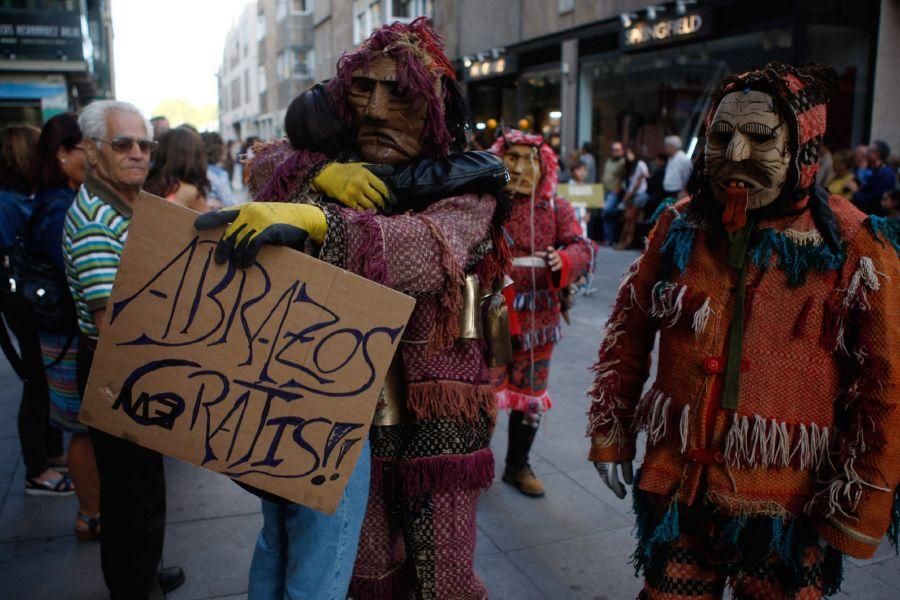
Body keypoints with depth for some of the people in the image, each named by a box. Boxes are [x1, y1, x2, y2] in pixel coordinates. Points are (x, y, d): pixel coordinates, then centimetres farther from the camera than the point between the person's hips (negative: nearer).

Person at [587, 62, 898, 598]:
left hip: (788, 509, -2)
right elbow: (627, 336, 7)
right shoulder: (681, 227, 0)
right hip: (676, 491, 3)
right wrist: (611, 436, 8)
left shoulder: (856, 249, -9)